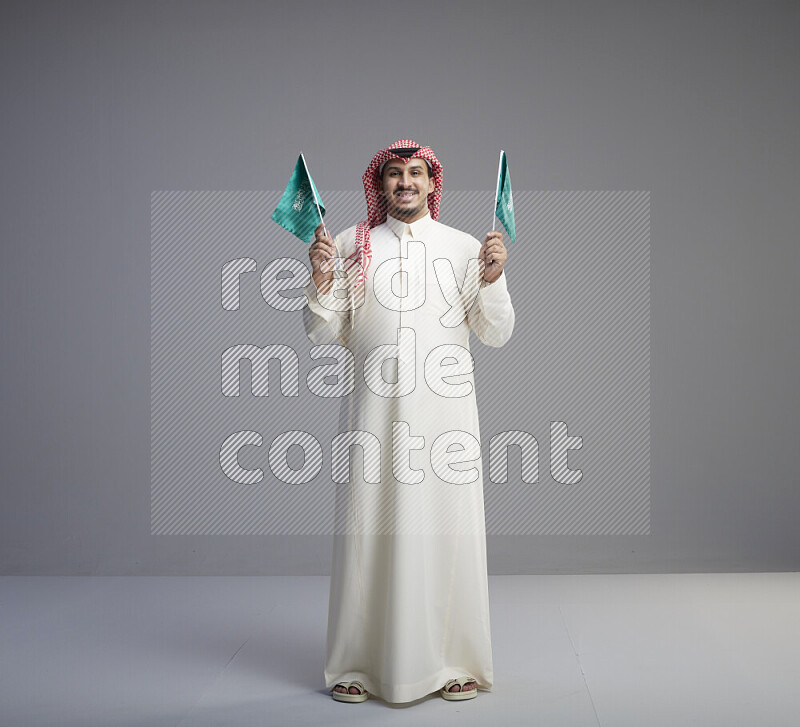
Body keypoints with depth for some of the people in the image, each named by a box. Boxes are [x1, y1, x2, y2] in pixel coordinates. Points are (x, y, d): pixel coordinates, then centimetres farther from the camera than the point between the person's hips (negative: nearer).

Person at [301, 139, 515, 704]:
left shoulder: (465, 247, 11)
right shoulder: (351, 246, 10)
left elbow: (497, 334, 7)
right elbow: (325, 336, 8)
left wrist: (492, 277, -7)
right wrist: (323, 278, -6)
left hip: (444, 406, 0)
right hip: (374, 408, 0)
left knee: (447, 528, 1)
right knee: (369, 529, 1)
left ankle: (456, 663, 15)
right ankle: (360, 665, 14)